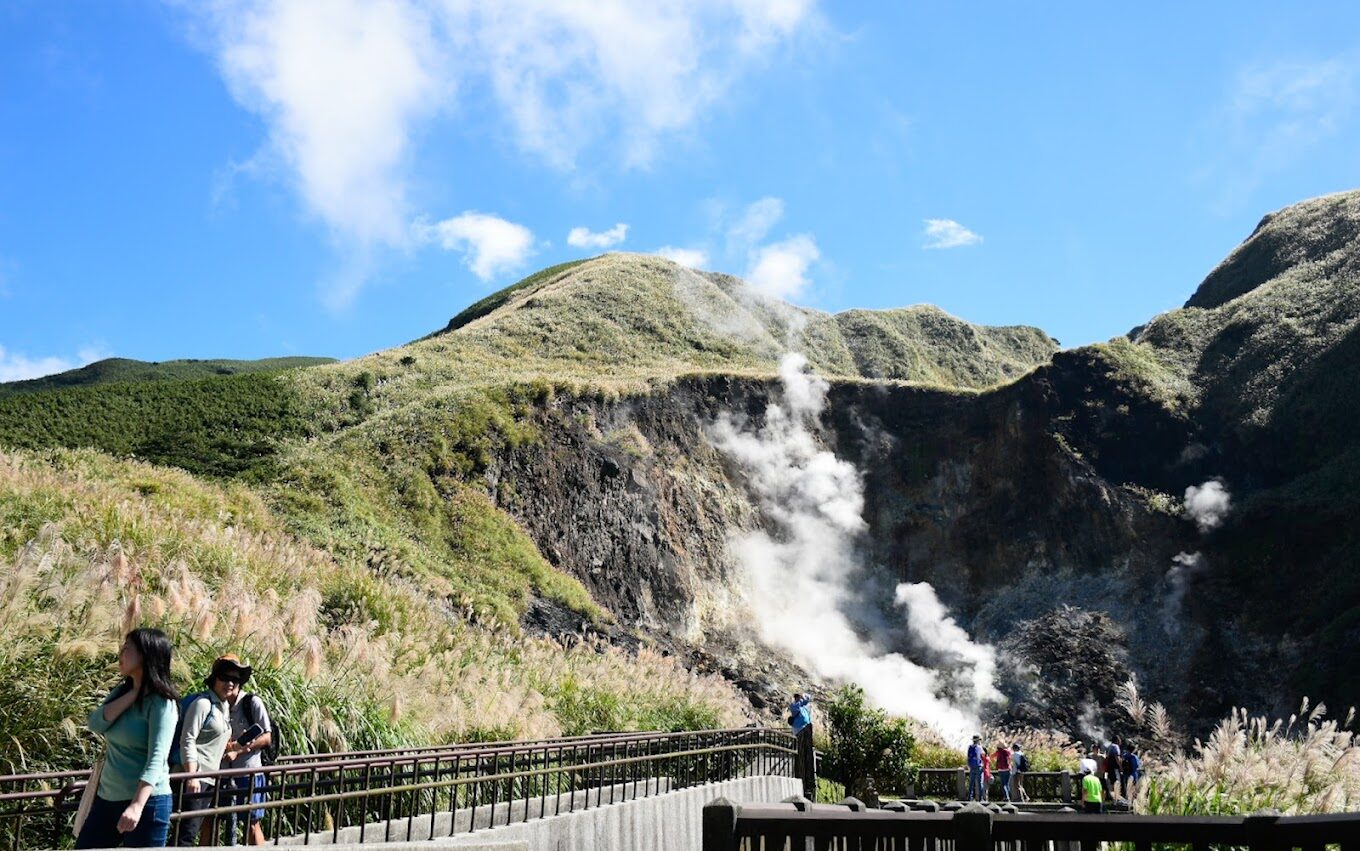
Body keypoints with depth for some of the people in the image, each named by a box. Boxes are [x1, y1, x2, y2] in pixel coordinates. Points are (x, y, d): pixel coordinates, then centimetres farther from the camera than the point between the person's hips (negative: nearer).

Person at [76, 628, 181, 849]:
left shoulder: (161, 703, -14)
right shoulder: (121, 692, 9)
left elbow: (157, 758, -24)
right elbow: (96, 724, -7)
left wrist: (136, 806, -35)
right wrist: (132, 694, -13)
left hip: (146, 802, -7)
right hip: (107, 798, 7)